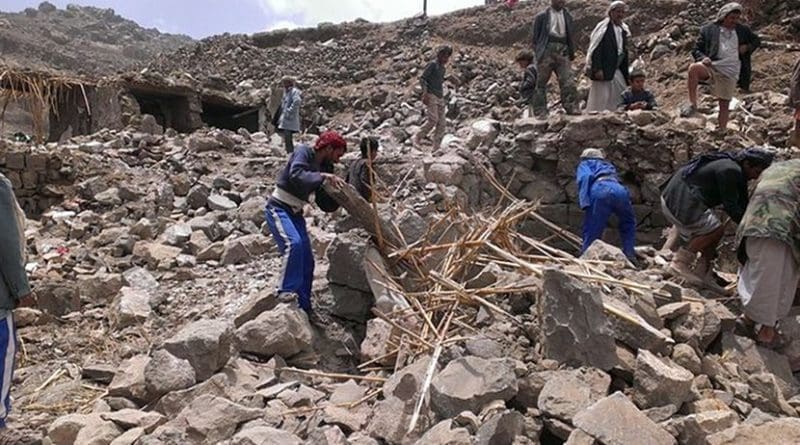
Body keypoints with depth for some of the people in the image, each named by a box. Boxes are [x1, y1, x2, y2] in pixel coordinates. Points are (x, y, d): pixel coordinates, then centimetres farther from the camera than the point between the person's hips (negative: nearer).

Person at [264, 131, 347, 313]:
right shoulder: (303, 151, -10)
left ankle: (303, 307, 11)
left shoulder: (324, 168, 9)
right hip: (278, 208, -8)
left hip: (295, 213, 8)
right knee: (293, 244, -30)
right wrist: (323, 176, -34)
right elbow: (296, 175, -30)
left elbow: (325, 204, 8)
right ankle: (286, 296, -25)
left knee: (307, 260, 2)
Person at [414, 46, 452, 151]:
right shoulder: (432, 64, -3)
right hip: (431, 95, -8)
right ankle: (418, 138, -4)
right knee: (433, 119, -20)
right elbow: (423, 79, -10)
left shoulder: (443, 68, 20)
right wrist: (425, 94, -20)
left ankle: (436, 147, 0)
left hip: (440, 98, 8)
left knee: (442, 123, -1)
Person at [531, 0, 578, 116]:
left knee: (569, 82, -11)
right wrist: (538, 54, -2)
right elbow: (535, 37, 6)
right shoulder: (541, 17, 6)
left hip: (563, 51, 3)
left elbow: (571, 37, 19)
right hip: (547, 51, -2)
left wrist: (571, 54, 10)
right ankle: (540, 113, 6)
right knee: (541, 84, -1)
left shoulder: (568, 16, 17)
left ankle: (572, 109, -9)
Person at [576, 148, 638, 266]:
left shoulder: (584, 164, 28)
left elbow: (585, 177, 6)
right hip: (619, 190, 4)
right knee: (628, 223, 29)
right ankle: (630, 255, 21)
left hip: (600, 191, -4)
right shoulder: (608, 165, 45)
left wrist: (585, 202, -5)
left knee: (591, 234, -1)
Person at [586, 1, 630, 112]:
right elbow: (595, 50, -14)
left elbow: (624, 53, 18)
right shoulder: (603, 28, -7)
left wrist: (626, 75, 16)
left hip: (617, 71, 8)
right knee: (601, 99, -6)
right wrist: (597, 69, -22)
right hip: (603, 70, -8)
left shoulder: (623, 30, 15)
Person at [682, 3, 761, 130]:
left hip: (730, 72, 3)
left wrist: (747, 47, 3)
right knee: (694, 68, -36)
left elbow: (757, 40, 27)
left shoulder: (742, 30, 13)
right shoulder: (708, 30, 4)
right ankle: (692, 104, -30)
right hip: (712, 66, -2)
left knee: (725, 104, 3)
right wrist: (703, 58, -18)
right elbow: (696, 50, 5)